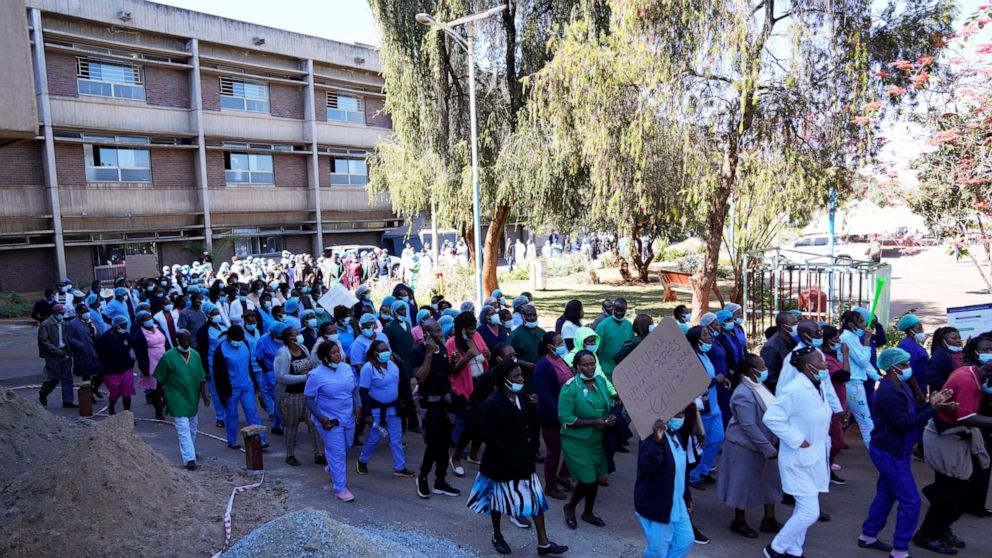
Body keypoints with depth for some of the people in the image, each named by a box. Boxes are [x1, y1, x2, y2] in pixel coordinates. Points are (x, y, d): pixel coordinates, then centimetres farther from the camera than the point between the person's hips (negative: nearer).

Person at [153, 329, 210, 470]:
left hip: (193, 399, 6)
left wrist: (204, 395, -1)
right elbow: (160, 380, -4)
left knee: (192, 428, 18)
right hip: (177, 401, -5)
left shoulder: (195, 355, 3)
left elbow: (201, 378, 7)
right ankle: (189, 458, -11)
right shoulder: (168, 357, -12)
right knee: (183, 429, -10)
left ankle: (190, 451, 37)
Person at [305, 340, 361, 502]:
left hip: (348, 418, 6)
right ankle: (340, 489, 10)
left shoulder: (346, 368, 0)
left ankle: (332, 470, 50)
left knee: (344, 450, 21)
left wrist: (358, 406, -4)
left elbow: (354, 389, 10)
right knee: (338, 454, -2)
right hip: (329, 421, -6)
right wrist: (321, 418, -18)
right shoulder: (316, 375, -15)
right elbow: (308, 398, -11)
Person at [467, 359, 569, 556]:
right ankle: (497, 537, 36)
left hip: (522, 457, 6)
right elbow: (488, 436, -21)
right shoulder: (493, 403, -22)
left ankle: (543, 543, 16)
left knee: (535, 497, 6)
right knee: (499, 499, 13)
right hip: (501, 461, -6)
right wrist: (510, 455, -20)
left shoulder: (520, 396, -1)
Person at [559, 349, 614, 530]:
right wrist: (594, 423, -23)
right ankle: (570, 507, 25)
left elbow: (608, 404, 14)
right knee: (588, 481, -4)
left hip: (597, 441, 6)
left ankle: (588, 513, 39)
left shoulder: (601, 380, -2)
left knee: (595, 479, 15)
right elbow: (565, 419, -22)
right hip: (576, 443, -6)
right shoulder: (570, 387, -19)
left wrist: (611, 417, -8)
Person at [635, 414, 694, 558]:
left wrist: (687, 496, 21)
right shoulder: (652, 436, -21)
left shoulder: (676, 436, 7)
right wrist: (656, 440, -49)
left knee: (685, 541, 14)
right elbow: (648, 466, -37)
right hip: (656, 505, -8)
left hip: (677, 504, 9)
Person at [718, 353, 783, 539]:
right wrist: (768, 448, -24)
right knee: (745, 484, 6)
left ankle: (769, 520, 30)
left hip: (764, 444, 9)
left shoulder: (758, 386, 3)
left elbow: (770, 414, 13)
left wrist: (772, 444, 8)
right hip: (746, 447, -9)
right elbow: (748, 426, -27)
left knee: (770, 481, 15)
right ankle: (739, 522, 23)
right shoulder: (743, 395, -26)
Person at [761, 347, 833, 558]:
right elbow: (771, 417, -27)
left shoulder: (818, 386, 3)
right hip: (800, 459, -9)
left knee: (804, 509, 16)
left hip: (815, 457, 9)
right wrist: (797, 441, -23)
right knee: (810, 513, -7)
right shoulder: (795, 390, -24)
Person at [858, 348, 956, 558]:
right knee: (911, 502, -4)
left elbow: (912, 413, 8)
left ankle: (868, 536, 31)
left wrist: (930, 404, -6)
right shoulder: (888, 392, -24)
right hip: (890, 453, -10)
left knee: (886, 494, 19)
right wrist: (933, 408, -26)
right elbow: (904, 422, -25)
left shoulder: (901, 386, 8)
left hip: (891, 451, 10)